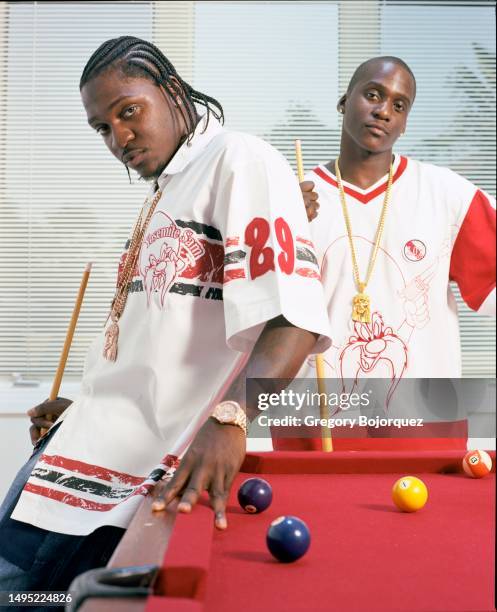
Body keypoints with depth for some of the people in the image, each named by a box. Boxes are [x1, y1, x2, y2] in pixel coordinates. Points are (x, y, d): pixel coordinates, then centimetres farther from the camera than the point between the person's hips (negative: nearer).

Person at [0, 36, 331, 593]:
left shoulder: (241, 161, -11)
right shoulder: (161, 194, 18)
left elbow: (293, 318, -24)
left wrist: (229, 417, -38)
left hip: (147, 472, -9)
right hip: (89, 442, 9)